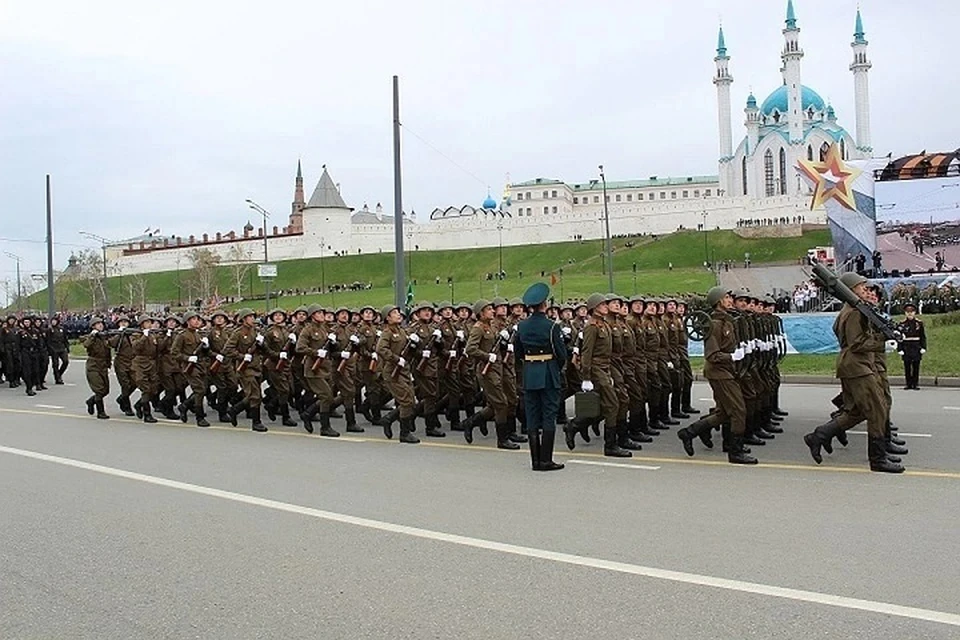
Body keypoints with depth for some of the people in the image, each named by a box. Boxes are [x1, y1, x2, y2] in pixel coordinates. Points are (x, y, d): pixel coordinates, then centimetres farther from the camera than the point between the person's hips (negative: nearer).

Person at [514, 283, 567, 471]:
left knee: (532, 417, 8)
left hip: (529, 376, 5)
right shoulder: (552, 327, -12)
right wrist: (557, 367, 10)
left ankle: (535, 460, 11)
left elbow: (518, 353, 11)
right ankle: (546, 460, -1)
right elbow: (562, 354, -9)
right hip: (549, 375, -5)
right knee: (549, 417, 0)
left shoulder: (521, 326, 3)